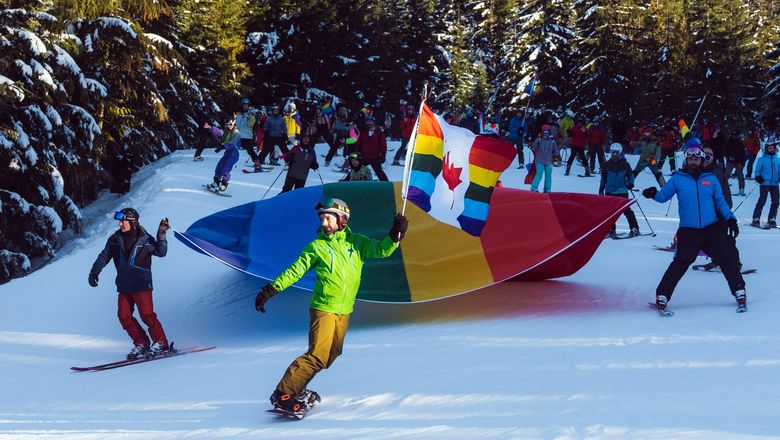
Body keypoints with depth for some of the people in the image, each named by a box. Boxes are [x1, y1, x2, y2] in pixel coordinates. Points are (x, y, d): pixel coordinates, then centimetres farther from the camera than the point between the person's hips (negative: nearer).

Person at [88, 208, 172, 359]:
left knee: (146, 314, -12)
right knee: (124, 316, -1)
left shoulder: (144, 239, -4)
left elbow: (160, 252, -3)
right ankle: (141, 343, 10)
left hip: (141, 284, -5)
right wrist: (95, 271, 5)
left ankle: (161, 342, 0)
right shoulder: (115, 239, 6)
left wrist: (161, 235, -13)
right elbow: (104, 255, 14)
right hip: (124, 286, 5)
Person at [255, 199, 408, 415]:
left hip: (344, 311, 5)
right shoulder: (317, 247, -1)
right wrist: (270, 290, -7)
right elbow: (294, 271, 0)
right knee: (318, 356, -16)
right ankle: (282, 395, -13)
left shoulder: (357, 243, 5)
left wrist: (395, 234, -21)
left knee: (331, 355, 11)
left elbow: (381, 250, -3)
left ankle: (296, 389, 24)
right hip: (323, 308, -5)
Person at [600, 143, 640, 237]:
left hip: (622, 191, -3)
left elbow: (630, 175, 5)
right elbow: (603, 177, 17)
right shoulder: (607, 164, 7)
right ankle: (611, 230, 9)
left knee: (626, 210, -7)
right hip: (609, 191, 3)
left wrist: (630, 183, -12)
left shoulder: (625, 164, 0)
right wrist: (601, 188, 14)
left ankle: (634, 229, -2)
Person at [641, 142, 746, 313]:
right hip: (688, 231, -2)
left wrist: (730, 218, 5)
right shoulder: (677, 179, 4)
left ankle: (739, 292, 15)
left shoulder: (710, 179, 8)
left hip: (712, 229, 2)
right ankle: (662, 296, -5)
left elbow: (720, 201, 13)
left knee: (727, 258, -1)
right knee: (680, 263, -13)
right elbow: (664, 195, 2)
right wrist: (654, 194, -19)